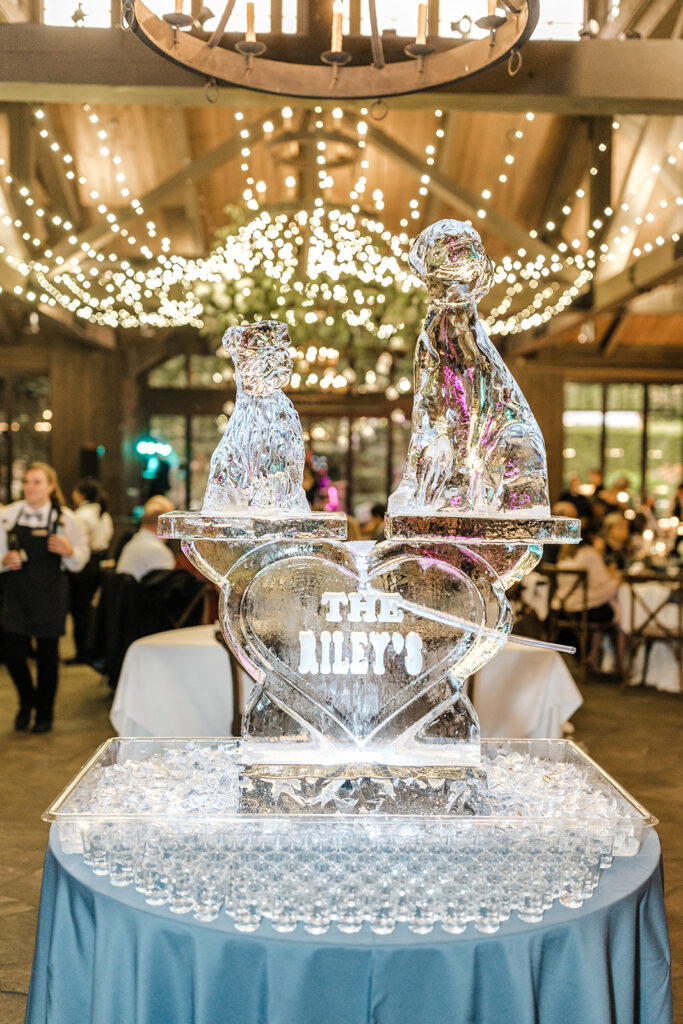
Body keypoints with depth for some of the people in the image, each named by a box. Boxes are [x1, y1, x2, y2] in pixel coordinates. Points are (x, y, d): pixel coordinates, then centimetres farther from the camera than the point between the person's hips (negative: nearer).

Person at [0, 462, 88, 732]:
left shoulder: (65, 518, -2)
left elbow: (80, 562, 2)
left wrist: (69, 551, -19)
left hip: (50, 595, -1)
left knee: (47, 655, 6)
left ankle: (44, 713, 26)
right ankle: (27, 702, 27)